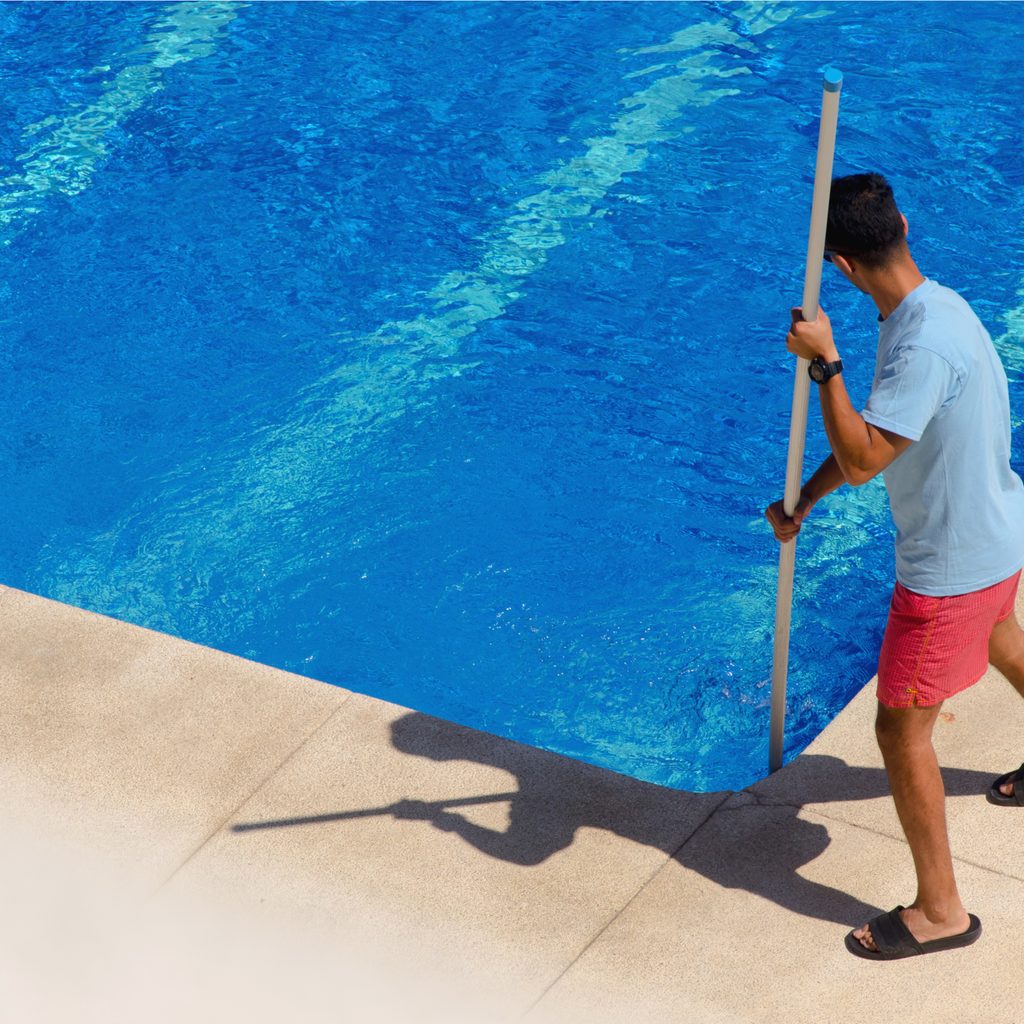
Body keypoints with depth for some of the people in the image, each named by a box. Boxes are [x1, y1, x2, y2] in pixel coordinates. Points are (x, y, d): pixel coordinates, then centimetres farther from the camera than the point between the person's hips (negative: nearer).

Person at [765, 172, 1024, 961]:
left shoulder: (926, 345, -34)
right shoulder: (932, 306, -1)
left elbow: (862, 459, -37)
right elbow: (874, 430, 8)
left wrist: (824, 362, -33)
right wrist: (804, 501, 6)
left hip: (953, 565, -10)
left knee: (902, 730, 1)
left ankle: (941, 911, 13)